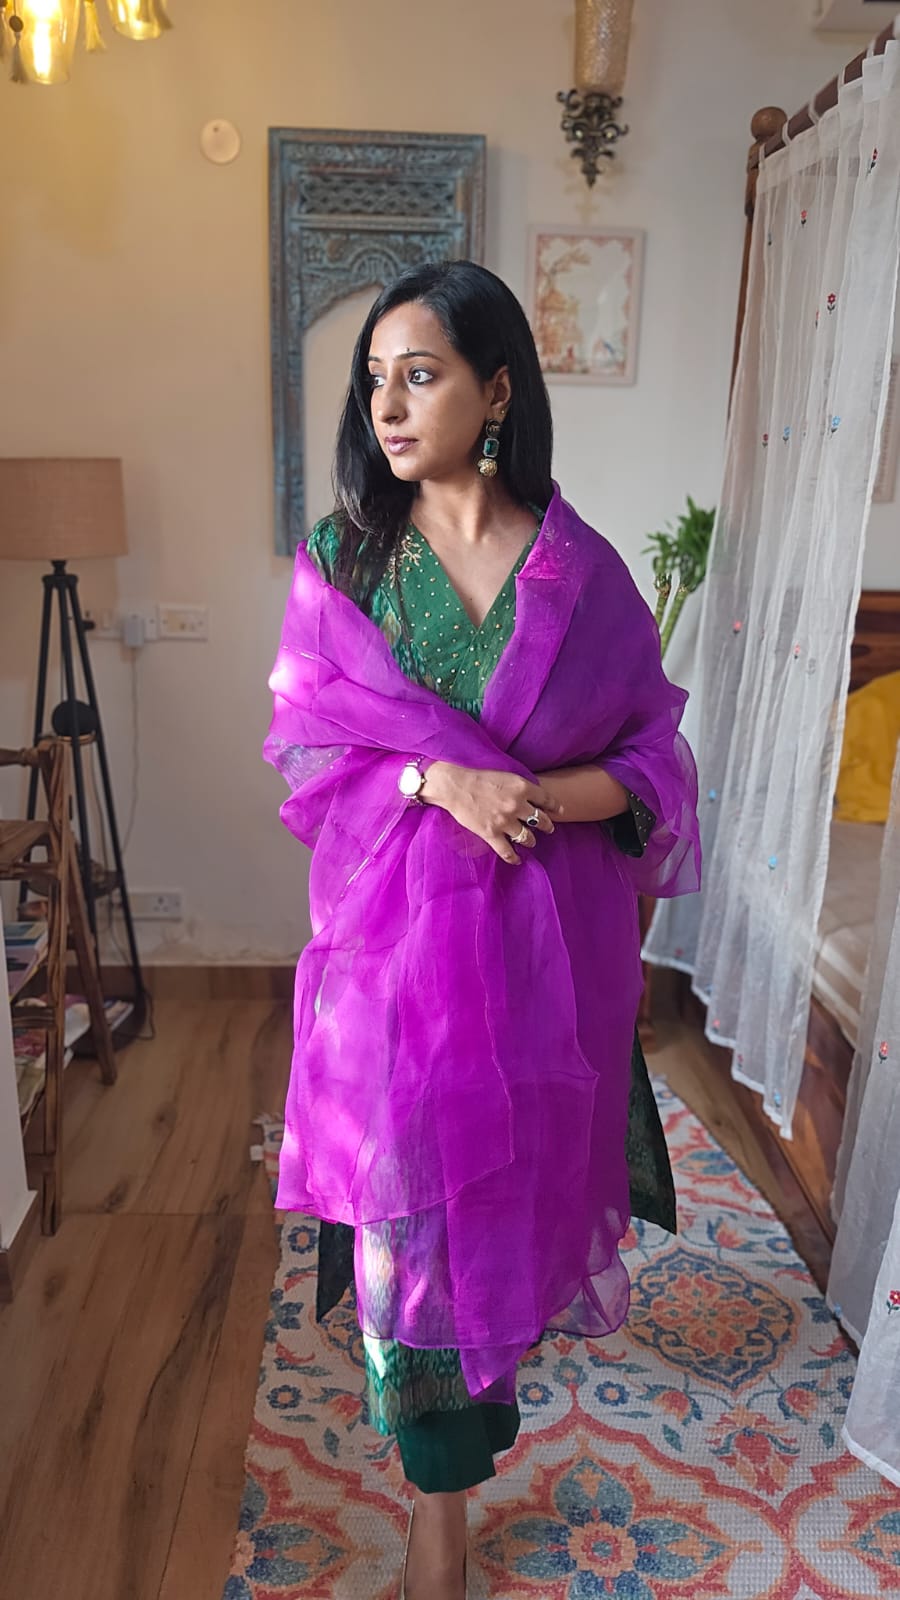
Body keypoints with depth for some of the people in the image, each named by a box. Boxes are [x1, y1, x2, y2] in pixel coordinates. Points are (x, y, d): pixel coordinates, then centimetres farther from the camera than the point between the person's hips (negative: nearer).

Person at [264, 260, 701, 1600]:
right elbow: (307, 748, -2)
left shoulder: (584, 571, -3)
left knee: (525, 1174, 18)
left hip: (547, 940, 1)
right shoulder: (341, 559, -1)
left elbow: (656, 749, 2)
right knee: (411, 1209, 7)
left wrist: (567, 792, -18)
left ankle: (510, 1329, 54)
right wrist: (440, 781, -18)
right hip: (398, 933, 0)